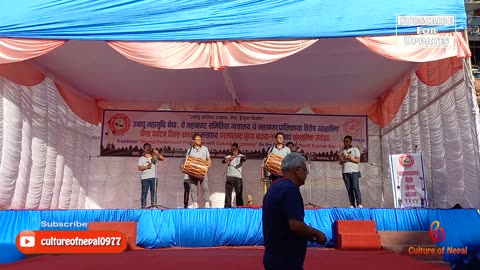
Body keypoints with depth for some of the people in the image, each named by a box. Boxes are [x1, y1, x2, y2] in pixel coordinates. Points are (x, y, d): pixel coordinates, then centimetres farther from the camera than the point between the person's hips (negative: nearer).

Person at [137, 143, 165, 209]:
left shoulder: (154, 156, 14)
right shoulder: (142, 158, 12)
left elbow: (163, 158, 0)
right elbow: (139, 168, 2)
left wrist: (157, 154, -14)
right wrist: (147, 167, -13)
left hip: (153, 177, 1)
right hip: (145, 178, -1)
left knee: (154, 192, 1)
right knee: (144, 193, -2)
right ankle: (143, 207, 1)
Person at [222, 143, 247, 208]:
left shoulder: (240, 156, 8)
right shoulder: (228, 156, 14)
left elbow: (244, 159, -15)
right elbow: (223, 161, -5)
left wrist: (244, 158, -39)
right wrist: (230, 158, -24)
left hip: (238, 177, -2)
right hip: (229, 177, 2)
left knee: (239, 193, -2)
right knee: (228, 192, 2)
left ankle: (240, 207, 2)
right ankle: (227, 207, 7)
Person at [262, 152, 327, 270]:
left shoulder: (275, 187, 11)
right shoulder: (290, 189, -19)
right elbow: (295, 225, -26)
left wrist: (309, 234, 16)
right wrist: (317, 233, -9)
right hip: (286, 259, -9)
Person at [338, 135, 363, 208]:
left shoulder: (355, 149, 6)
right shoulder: (342, 151, 16)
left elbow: (358, 160, -1)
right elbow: (340, 162, 16)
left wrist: (349, 158, -14)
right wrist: (341, 160, -6)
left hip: (354, 171, -3)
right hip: (345, 172, 3)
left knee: (356, 187, -11)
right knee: (349, 189, 1)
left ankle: (359, 204, -10)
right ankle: (352, 205, 2)